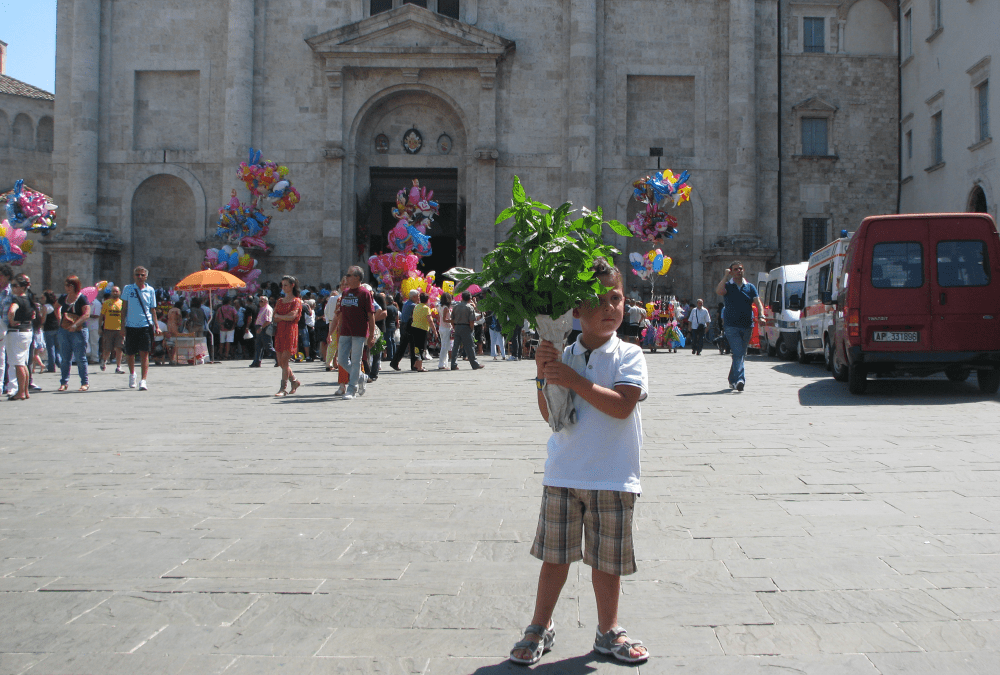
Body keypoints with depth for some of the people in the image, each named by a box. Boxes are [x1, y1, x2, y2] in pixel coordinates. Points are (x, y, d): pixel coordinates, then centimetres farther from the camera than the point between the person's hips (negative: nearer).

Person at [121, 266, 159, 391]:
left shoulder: (150, 290, 7)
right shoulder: (128, 289, 5)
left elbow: (152, 310, 11)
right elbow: (124, 308, 8)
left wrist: (156, 326, 3)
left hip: (146, 325, -1)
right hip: (131, 326, 1)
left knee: (144, 353, -10)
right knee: (130, 353, 10)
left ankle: (143, 380, -11)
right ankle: (132, 375, 37)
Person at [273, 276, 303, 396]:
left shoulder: (296, 301, 1)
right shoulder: (280, 300, 18)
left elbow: (292, 316, -13)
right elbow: (275, 318, 9)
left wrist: (279, 316, 0)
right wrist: (286, 317, -6)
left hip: (291, 331, -6)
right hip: (280, 331, 6)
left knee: (284, 360, -11)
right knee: (280, 362, 3)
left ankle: (283, 388, -10)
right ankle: (294, 382, 20)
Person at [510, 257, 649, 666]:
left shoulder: (628, 355, -4)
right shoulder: (562, 356, 3)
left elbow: (622, 405, -18)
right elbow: (549, 414, 1)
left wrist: (575, 381, -22)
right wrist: (543, 376, -13)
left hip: (612, 478, -2)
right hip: (563, 473, 2)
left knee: (607, 557, 10)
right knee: (555, 553, 10)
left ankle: (608, 632, 28)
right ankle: (540, 627, 26)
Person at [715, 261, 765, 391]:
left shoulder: (750, 287, 12)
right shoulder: (728, 286, 2)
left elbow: (758, 303, 3)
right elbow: (719, 291, -21)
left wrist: (761, 316, -15)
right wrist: (726, 276, -13)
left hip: (747, 326, 4)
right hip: (731, 326, -4)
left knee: (741, 355, 12)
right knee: (738, 353, -18)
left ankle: (732, 380, 26)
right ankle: (740, 379, -26)